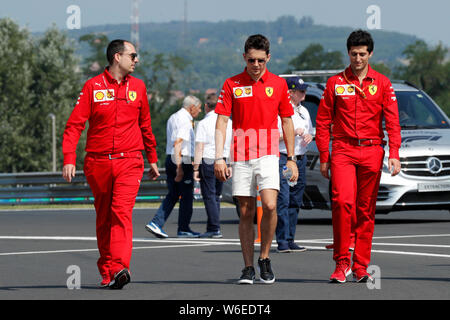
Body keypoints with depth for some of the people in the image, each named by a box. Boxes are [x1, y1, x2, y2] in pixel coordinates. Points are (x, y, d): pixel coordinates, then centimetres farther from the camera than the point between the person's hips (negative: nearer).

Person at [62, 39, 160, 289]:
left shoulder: (138, 86, 9)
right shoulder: (93, 86, 1)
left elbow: (145, 126, 21)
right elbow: (75, 124, -3)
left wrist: (153, 159, 25)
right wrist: (69, 159, -13)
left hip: (129, 161, 0)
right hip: (98, 163, 0)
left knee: (122, 212, -17)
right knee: (103, 218, 8)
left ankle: (120, 268, -27)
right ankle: (106, 272, 18)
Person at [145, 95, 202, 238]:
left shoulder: (173, 118, 17)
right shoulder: (184, 120, -14)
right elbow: (178, 144, -22)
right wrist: (179, 168, -26)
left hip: (170, 159, 9)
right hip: (183, 160, -9)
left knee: (172, 195, 9)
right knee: (186, 196, 2)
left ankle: (156, 223, -4)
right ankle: (183, 229, 9)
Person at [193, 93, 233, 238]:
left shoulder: (203, 123, -8)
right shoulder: (228, 123, 8)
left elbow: (199, 148, -12)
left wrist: (196, 168, -10)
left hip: (208, 161, -5)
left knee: (209, 196, -2)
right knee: (216, 196, 12)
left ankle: (215, 229, -7)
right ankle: (211, 228, 13)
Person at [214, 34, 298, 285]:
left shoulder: (278, 84, 6)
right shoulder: (232, 85, 4)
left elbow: (287, 121, 12)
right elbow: (222, 122, 1)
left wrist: (291, 158, 9)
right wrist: (219, 158, -8)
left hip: (269, 154, -1)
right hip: (241, 158, 1)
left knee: (269, 205, -18)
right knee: (246, 212, 3)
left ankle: (265, 257, 1)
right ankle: (248, 268, 10)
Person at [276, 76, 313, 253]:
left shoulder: (304, 111, 18)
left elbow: (309, 132, 26)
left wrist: (309, 136, 3)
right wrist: (293, 132, -18)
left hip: (300, 159, 8)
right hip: (282, 158, -8)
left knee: (295, 201, 8)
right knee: (282, 200, -11)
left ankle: (290, 240, 12)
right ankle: (282, 242, -13)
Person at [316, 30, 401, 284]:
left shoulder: (382, 83, 9)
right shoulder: (335, 83, 8)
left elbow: (393, 121, 5)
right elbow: (323, 122, 9)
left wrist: (394, 155, -6)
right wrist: (324, 158, 4)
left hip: (371, 151, 1)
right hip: (342, 150, -1)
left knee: (366, 210, 3)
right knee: (343, 202, -17)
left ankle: (361, 266, 9)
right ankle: (342, 262, -11)